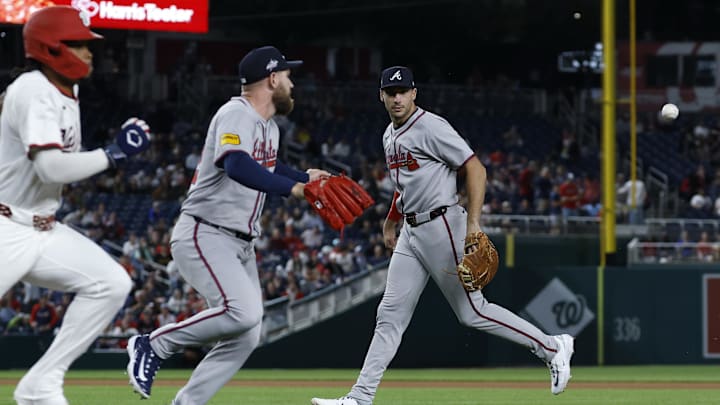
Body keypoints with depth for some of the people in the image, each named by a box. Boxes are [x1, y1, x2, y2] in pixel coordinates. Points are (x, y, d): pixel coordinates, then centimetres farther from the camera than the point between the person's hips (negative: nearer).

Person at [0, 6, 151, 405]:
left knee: (111, 283, -1)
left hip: (43, 229, 9)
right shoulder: (33, 92, -17)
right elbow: (51, 167, -28)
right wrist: (115, 153, -18)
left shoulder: (66, 95, 12)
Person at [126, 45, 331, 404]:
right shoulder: (236, 114, -15)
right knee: (242, 312, -28)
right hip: (203, 236, -10)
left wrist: (304, 177, 21)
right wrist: (292, 188, -43)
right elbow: (236, 165, -35)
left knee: (246, 338, 2)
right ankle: (153, 346, -11)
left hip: (240, 246, 10)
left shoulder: (269, 127, 15)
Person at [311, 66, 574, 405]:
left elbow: (476, 169, -17)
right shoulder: (390, 136, 14)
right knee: (390, 315, 4)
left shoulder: (431, 127, -13)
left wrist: (473, 224, -24)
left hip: (441, 227, -8)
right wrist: (390, 222, 30)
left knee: (472, 311, -6)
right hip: (410, 233, 8)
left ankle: (552, 348, 6)